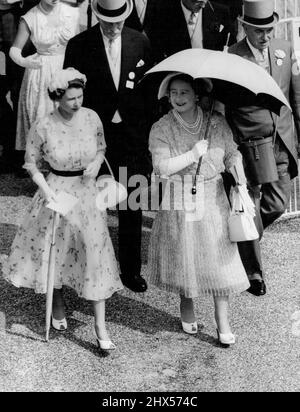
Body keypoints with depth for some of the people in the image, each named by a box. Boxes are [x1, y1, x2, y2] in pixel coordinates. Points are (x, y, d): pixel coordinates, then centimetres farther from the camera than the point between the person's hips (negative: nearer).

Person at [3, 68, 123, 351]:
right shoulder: (43, 126, -15)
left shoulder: (91, 117, -8)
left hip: (87, 192, 2)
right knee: (54, 249, 13)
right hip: (57, 191, -1)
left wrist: (96, 163, -11)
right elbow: (31, 164, -4)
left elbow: (101, 148, 10)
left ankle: (100, 325, 6)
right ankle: (57, 306, 41)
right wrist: (46, 190, -17)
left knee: (95, 252, -1)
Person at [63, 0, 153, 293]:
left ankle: (131, 270, 22)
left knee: (132, 208, 9)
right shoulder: (79, 45, -4)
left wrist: (149, 135, 3)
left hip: (132, 137, 2)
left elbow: (149, 89, 7)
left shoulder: (139, 43, 2)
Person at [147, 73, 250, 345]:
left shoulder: (217, 123, 1)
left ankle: (223, 321, 13)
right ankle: (186, 306, 35)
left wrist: (238, 171, -11)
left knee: (219, 257, 2)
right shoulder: (161, 129, -5)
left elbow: (232, 152, 8)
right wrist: (193, 154, -19)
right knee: (183, 257, 9)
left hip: (212, 200, 1)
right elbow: (161, 167, -14)